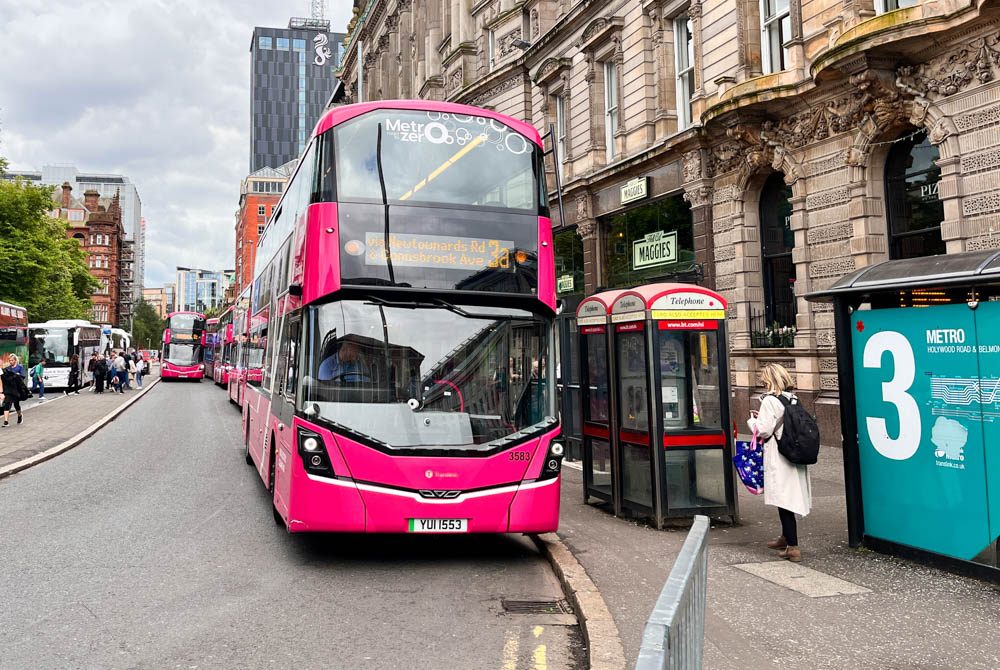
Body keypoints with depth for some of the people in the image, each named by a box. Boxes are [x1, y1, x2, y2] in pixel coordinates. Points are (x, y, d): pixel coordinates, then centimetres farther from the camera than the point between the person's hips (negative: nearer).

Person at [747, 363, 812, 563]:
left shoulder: (769, 401, -14)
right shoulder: (793, 399, 8)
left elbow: (764, 430, -16)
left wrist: (753, 420, 3)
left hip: (778, 459, -8)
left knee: (783, 501, -3)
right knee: (788, 499, 21)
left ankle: (793, 547, -2)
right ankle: (786, 537, 36)